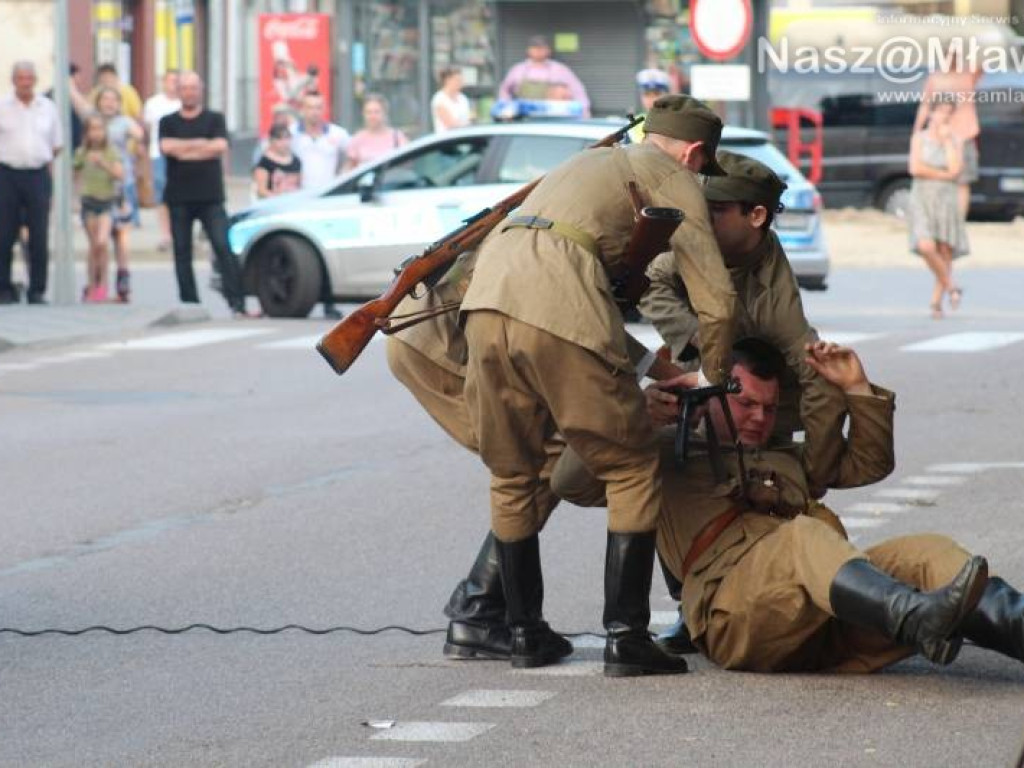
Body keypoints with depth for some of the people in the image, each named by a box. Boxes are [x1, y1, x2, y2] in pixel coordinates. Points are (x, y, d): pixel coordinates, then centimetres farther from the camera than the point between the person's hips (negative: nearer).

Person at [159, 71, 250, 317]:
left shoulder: (214, 119, 9)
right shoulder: (168, 122, 11)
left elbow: (221, 146, -9)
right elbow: (166, 146, -8)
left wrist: (183, 149, -6)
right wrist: (200, 143, -6)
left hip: (210, 197, -2)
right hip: (179, 197, 2)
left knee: (223, 247, -11)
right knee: (182, 252, 2)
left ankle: (237, 303, -16)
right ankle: (189, 304, 8)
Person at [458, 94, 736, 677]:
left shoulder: (591, 163, 37)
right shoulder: (671, 176, 15)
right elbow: (717, 299, 8)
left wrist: (651, 364, 45)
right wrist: (715, 382, 23)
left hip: (486, 299, 7)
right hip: (560, 316, -7)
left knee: (512, 477, 21)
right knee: (633, 472, 6)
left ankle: (525, 633, 25)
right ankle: (626, 638, 2)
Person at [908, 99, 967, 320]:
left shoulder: (953, 140, 7)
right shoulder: (920, 138, 3)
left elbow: (954, 169, -9)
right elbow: (915, 169, -9)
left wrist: (946, 140, -7)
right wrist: (943, 174, -6)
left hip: (945, 200, 2)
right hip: (922, 199, -2)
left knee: (945, 252, -1)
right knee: (926, 247, -21)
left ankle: (936, 301, 10)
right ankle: (950, 286, -1)